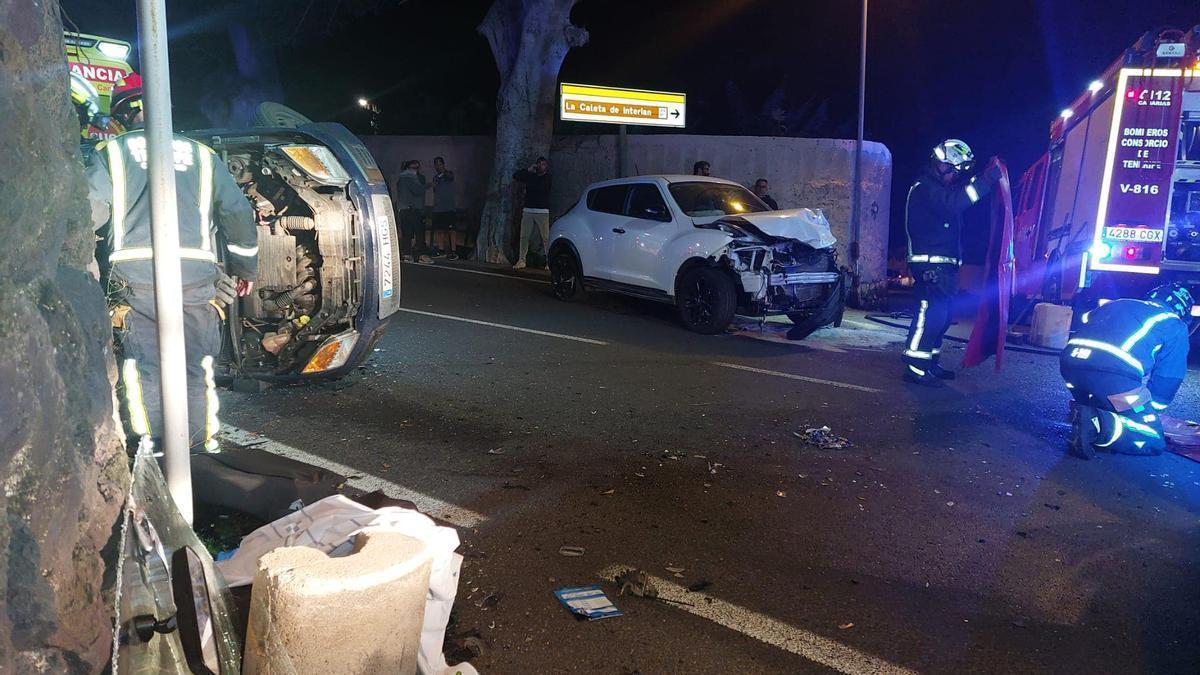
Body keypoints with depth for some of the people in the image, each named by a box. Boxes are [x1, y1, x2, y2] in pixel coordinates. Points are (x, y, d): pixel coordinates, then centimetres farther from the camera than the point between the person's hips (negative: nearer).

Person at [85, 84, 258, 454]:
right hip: (196, 281, 2)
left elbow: (88, 213, -1)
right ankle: (199, 449, 10)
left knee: (143, 369, 5)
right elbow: (239, 214, 16)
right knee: (195, 369, 7)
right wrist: (246, 268, 25)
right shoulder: (201, 155, 17)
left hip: (134, 281, -1)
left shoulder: (111, 152, 10)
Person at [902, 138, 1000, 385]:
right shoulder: (925, 187, -13)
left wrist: (987, 176, 7)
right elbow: (954, 202, -27)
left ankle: (930, 362, 21)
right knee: (930, 314, -13)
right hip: (931, 264, -11)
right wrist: (987, 179, -27)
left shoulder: (940, 186, 21)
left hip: (943, 264, 11)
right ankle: (915, 367, -13)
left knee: (941, 315, 14)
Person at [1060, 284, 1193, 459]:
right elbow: (1167, 381, 21)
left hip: (1070, 361, 6)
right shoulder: (1176, 327, 23)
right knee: (1153, 440, 8)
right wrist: (1150, 412, 38)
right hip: (1114, 372, -5)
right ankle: (1098, 425, -18)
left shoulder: (1117, 304, 37)